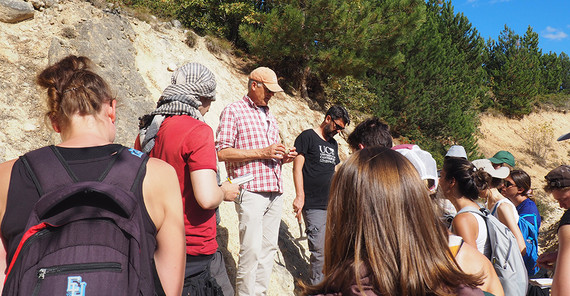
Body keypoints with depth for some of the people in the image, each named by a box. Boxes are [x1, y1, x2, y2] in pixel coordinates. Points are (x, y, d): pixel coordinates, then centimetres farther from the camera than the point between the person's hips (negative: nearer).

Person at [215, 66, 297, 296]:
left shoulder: (269, 117, 22)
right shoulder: (233, 111, 1)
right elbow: (222, 152, -9)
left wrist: (283, 157, 6)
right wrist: (262, 152, -14)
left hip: (275, 191, 7)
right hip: (251, 191, -7)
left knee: (269, 247, 8)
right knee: (251, 250, -8)